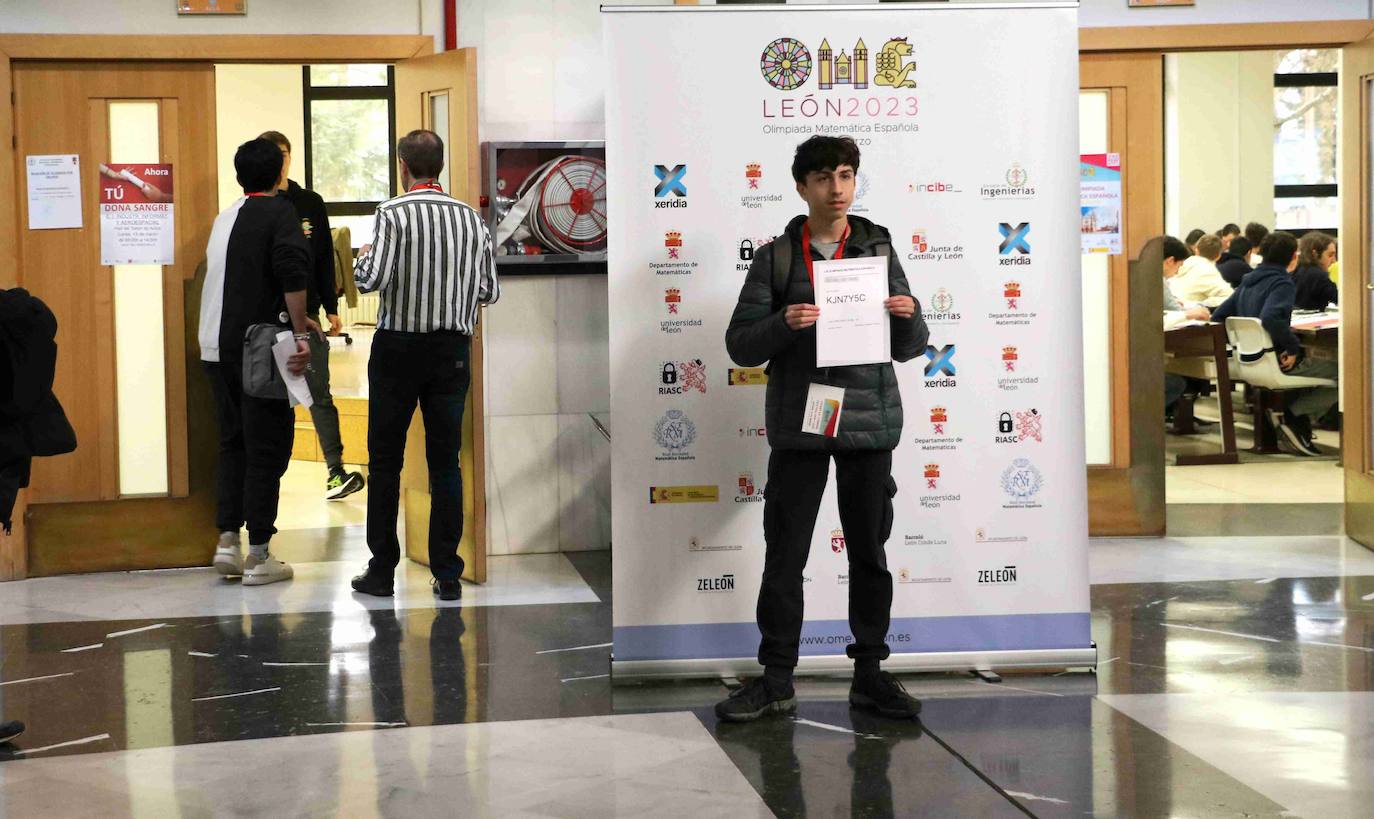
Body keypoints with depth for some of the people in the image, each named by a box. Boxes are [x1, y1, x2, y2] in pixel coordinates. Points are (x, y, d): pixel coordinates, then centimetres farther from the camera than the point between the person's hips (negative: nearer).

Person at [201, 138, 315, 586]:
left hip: (216, 347, 7)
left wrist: (295, 320, 34)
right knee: (267, 447, 0)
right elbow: (292, 268, -24)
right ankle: (259, 557, 2)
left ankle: (227, 541, 14)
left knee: (233, 443, 17)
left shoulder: (226, 217, 15)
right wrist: (300, 332, -20)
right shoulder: (279, 211, -6)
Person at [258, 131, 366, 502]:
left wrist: (331, 308, 7)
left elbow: (325, 259, 9)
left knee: (319, 394, -3)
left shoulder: (311, 204, 8)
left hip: (306, 314, 1)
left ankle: (336, 470, -7)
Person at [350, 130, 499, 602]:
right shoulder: (471, 218, 3)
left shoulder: (393, 214, -9)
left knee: (385, 460, 6)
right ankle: (447, 574, 6)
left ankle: (382, 569, 9)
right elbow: (490, 292, 5)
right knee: (445, 462, 6)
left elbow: (372, 280, -18)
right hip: (453, 348, 3)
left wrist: (362, 258, 4)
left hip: (399, 346, -3)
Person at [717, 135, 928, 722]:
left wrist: (908, 316, -12)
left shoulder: (878, 250, 8)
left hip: (869, 424, 2)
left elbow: (908, 348, 10)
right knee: (783, 557, 1)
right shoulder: (777, 256, 3)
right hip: (798, 427, -1)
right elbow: (740, 343, -1)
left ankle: (870, 674, 19)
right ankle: (776, 680, 10)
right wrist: (782, 324, -19)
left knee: (870, 554, 9)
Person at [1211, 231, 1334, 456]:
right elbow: (1270, 318, -33)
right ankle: (1292, 414, -5)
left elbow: (1217, 316, 14)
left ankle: (1300, 420, 14)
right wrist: (1293, 347, -22)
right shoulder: (1282, 283, -13)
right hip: (1275, 361, -9)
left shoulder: (1248, 281, 13)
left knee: (1315, 359, 29)